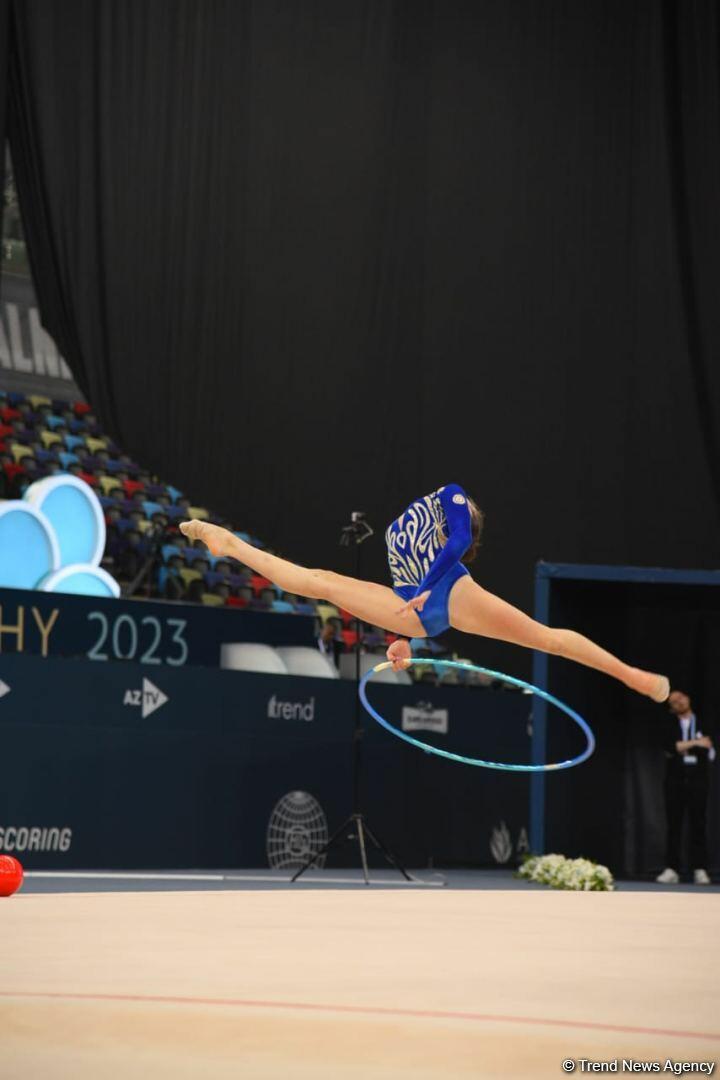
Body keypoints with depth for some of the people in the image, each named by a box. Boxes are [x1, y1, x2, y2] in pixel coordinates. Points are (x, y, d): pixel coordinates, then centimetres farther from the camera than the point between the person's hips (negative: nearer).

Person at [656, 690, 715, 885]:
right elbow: (670, 746, -8)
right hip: (675, 779, 0)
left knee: (698, 825, -2)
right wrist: (695, 743, -10)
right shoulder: (670, 722, 7)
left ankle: (700, 870, -1)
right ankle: (671, 869, 0)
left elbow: (711, 753, 7)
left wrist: (683, 748, -5)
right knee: (674, 825, -1)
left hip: (697, 779, 0)